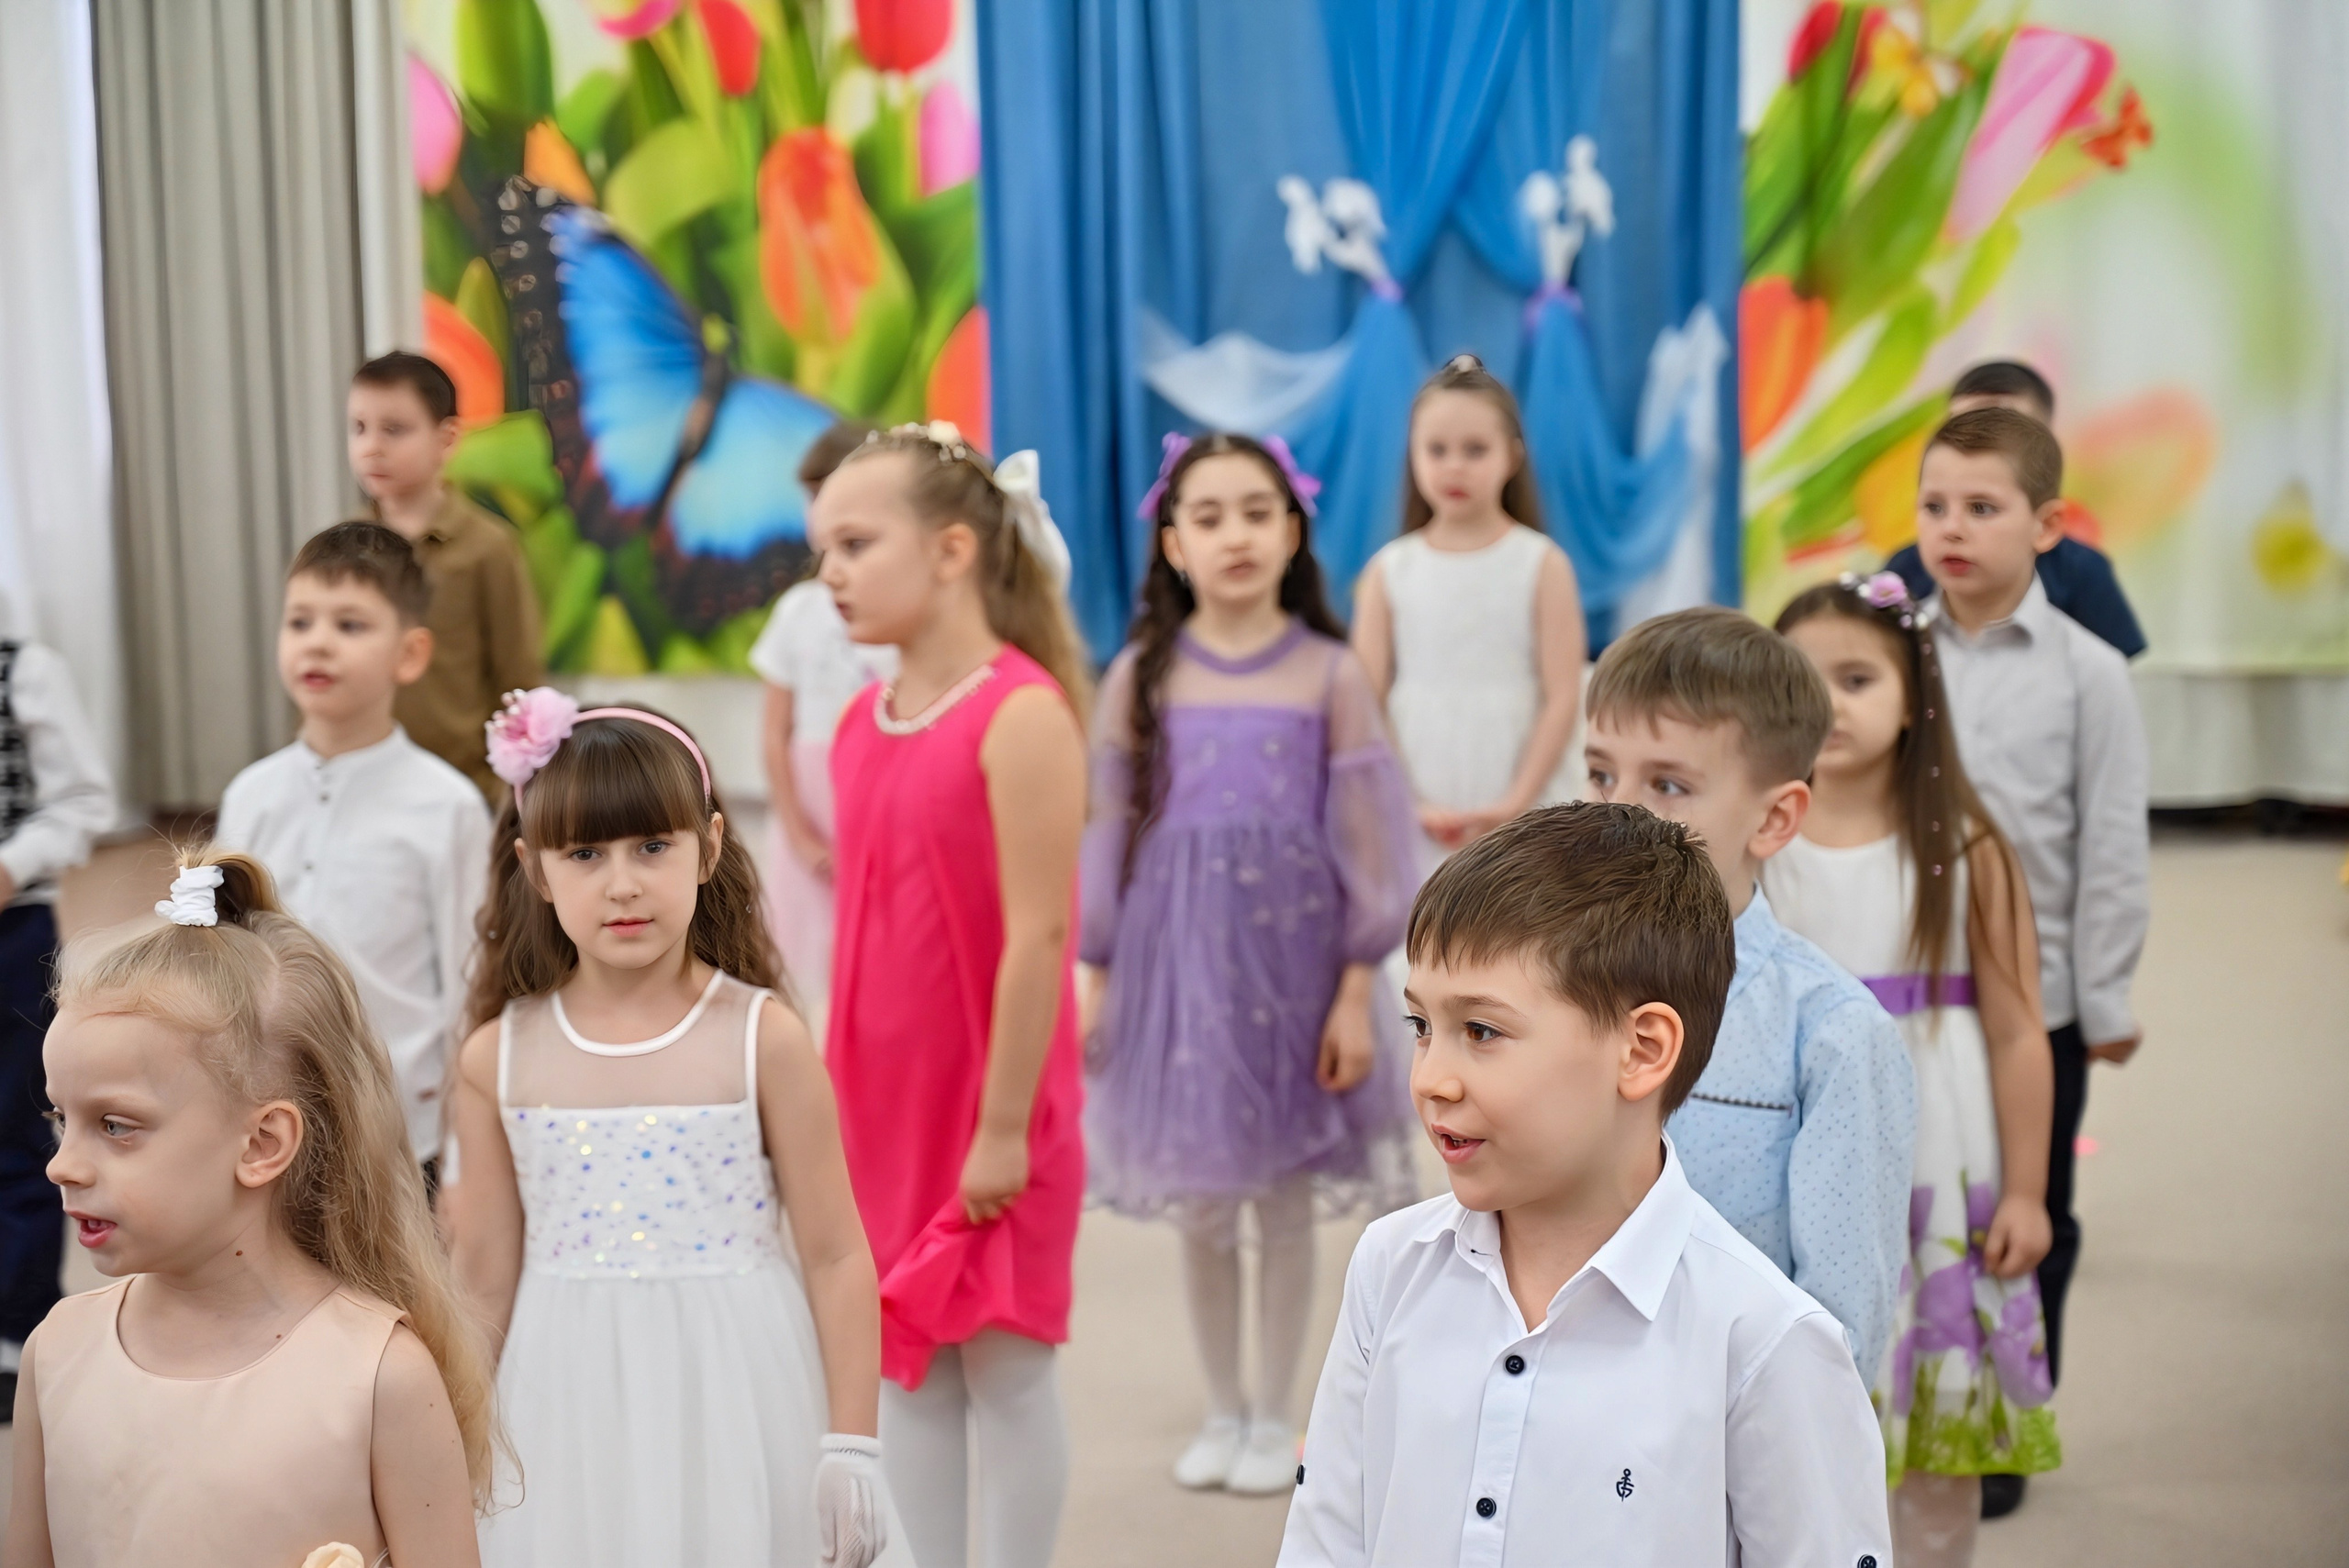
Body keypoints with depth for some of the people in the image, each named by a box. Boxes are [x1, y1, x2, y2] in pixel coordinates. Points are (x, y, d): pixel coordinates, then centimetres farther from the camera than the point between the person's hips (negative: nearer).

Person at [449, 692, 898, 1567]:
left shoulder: (761, 1039, -7)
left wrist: (850, 1447, -6)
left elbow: (835, 1257, -4)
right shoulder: (500, 1058, -1)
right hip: (570, 1420, 2)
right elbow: (487, 1279, 6)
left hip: (732, 1413, -2)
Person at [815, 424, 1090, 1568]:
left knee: (1002, 1362, 5)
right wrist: (831, 1090, 11)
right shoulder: (861, 722, 6)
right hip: (885, 1103, 7)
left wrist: (1004, 1123, -18)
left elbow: (1039, 933, -19)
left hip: (988, 1108, -7)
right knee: (906, 1358, 14)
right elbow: (858, 929, 12)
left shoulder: (1022, 712, -16)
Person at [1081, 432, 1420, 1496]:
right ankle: (1222, 1412, 26)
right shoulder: (1142, 678, 1)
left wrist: (1357, 992, -6)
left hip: (1291, 961, -1)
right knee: (1199, 1207, 10)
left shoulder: (1329, 675, -3)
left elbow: (1363, 843, -3)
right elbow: (1108, 835, 4)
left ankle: (1273, 1420, 22)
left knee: (1286, 1202, 7)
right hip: (1174, 967, 1)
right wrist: (1093, 979, 2)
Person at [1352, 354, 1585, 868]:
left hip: (1519, 814, -1)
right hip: (1416, 820, 2)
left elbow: (1562, 698, -4)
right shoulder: (1389, 571, 4)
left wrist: (1515, 804, -11)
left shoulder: (1542, 565, -1)